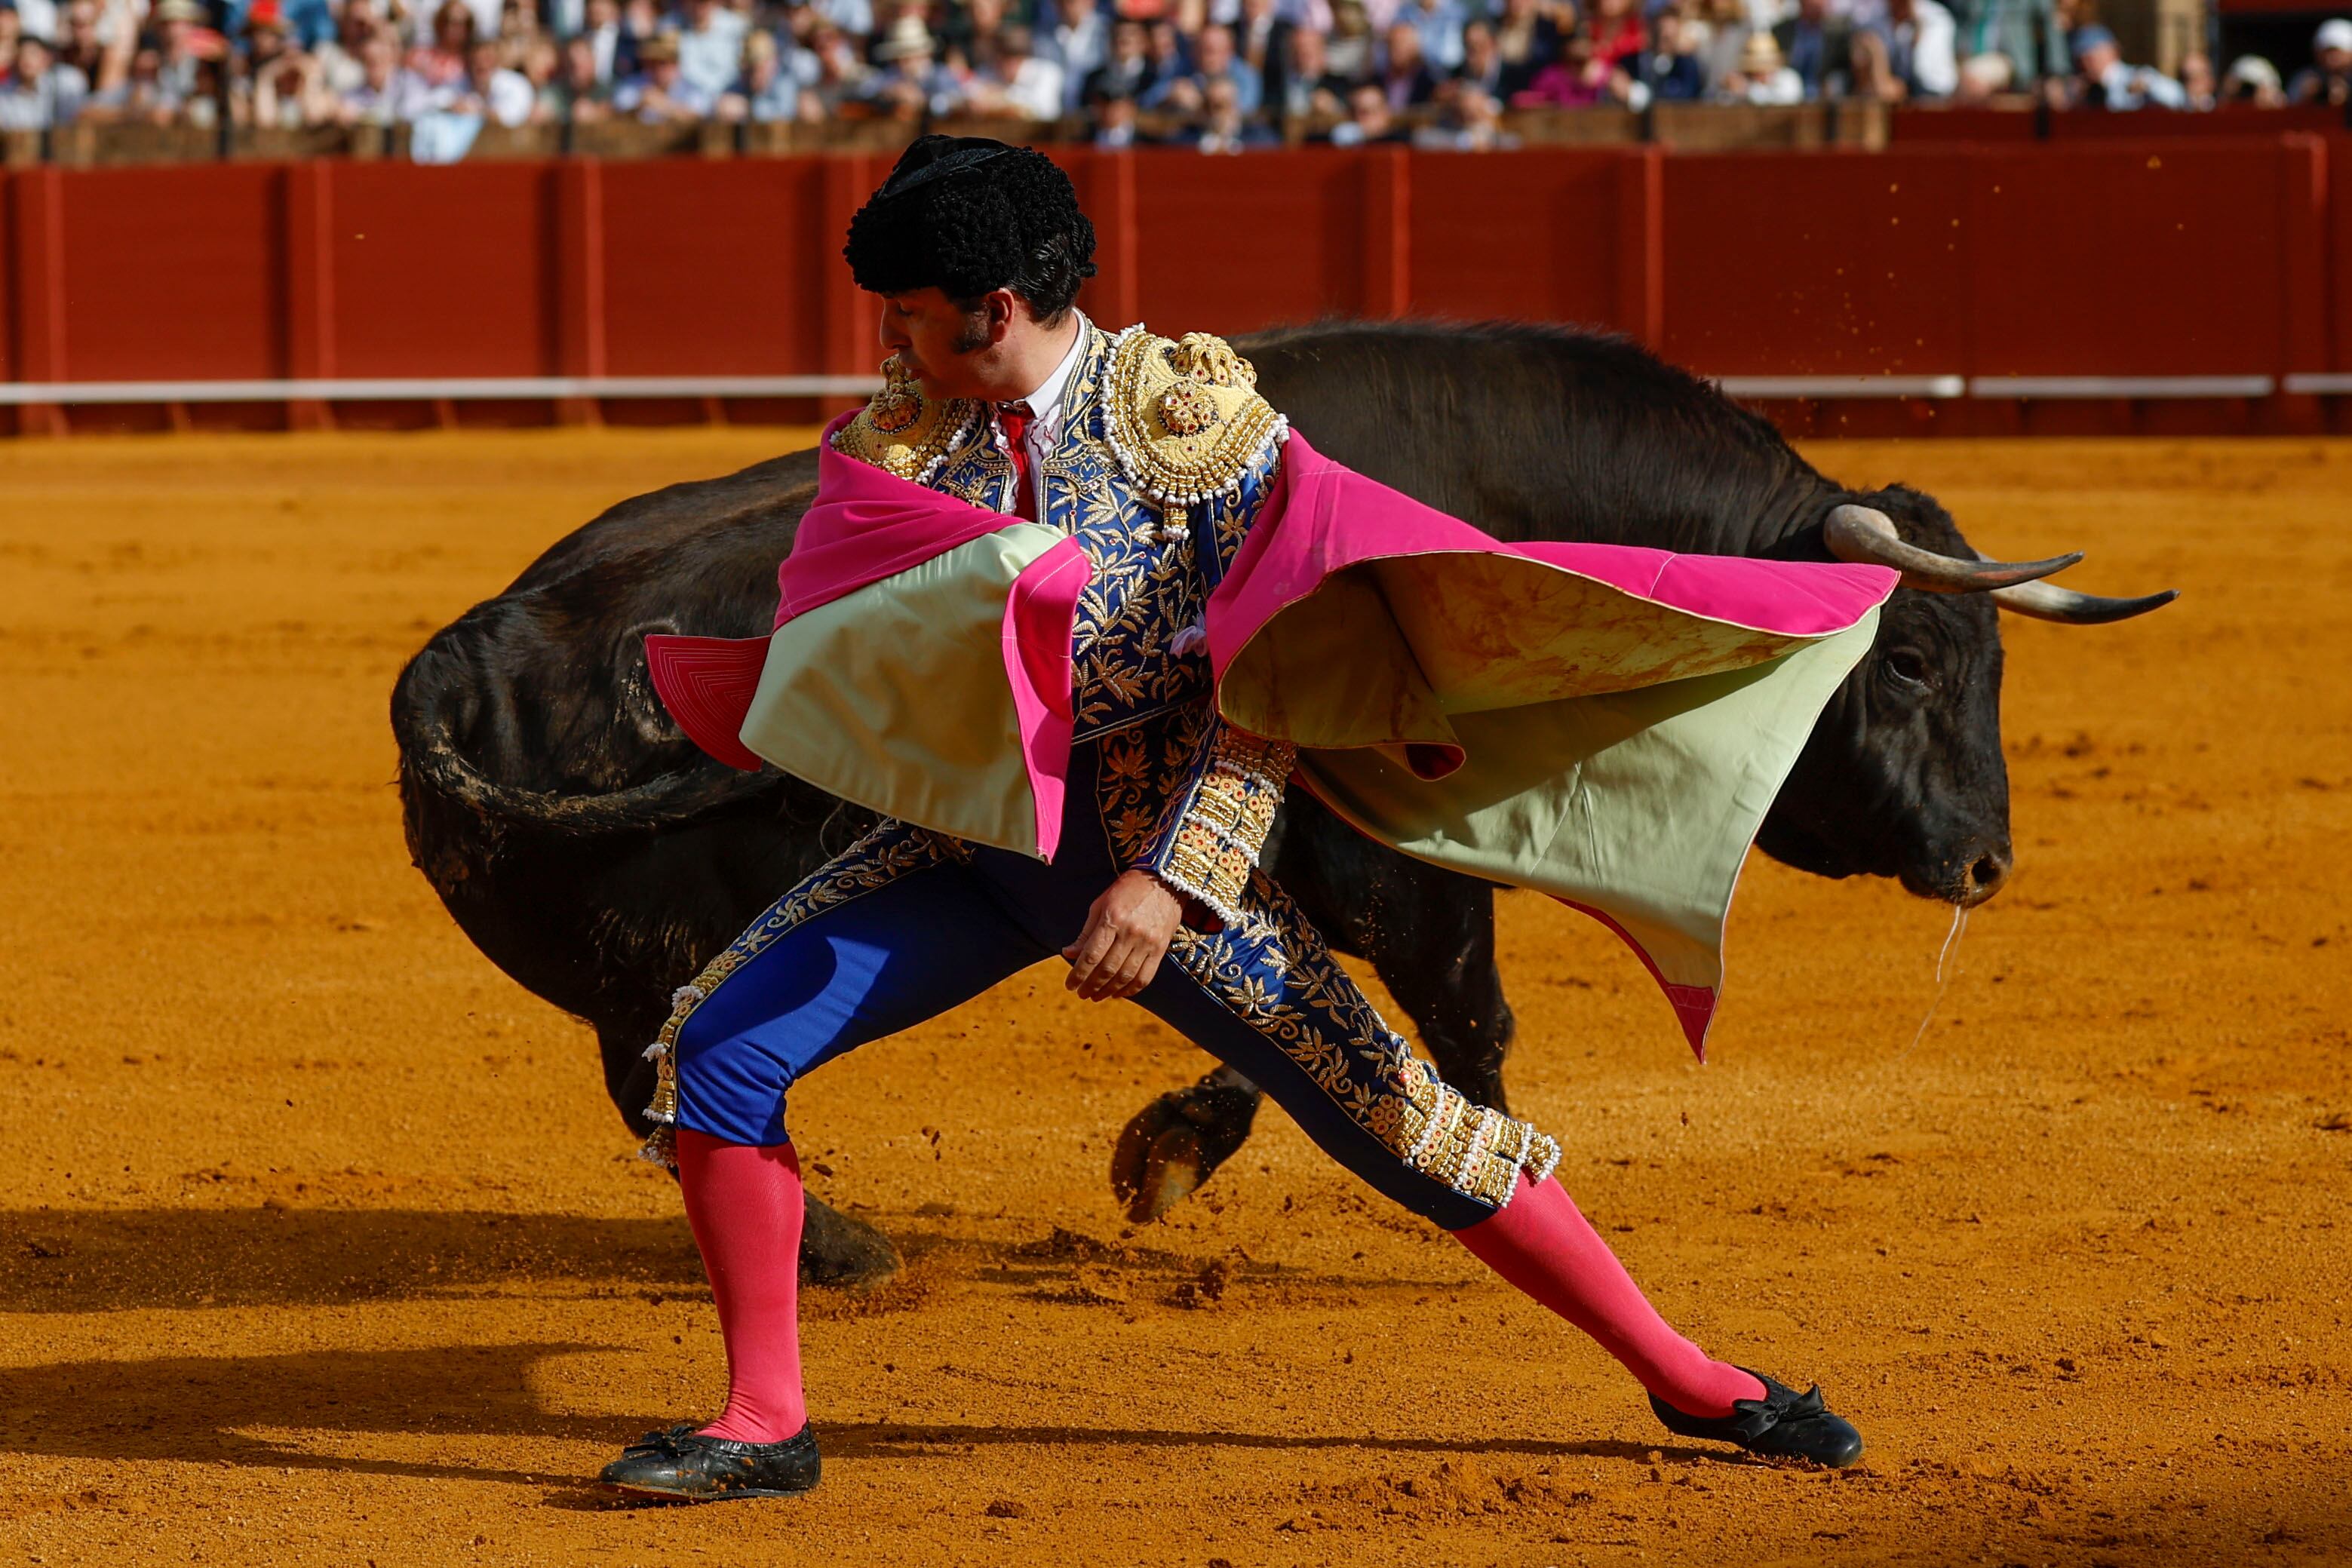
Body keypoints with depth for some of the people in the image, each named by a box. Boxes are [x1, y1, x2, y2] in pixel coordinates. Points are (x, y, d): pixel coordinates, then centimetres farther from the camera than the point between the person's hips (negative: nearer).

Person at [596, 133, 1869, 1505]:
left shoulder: (1188, 407, -10)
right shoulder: (899, 433, 4)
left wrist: (1174, 879, -24)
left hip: (1168, 837, -4)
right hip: (967, 845, 4)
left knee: (1388, 1112, -9)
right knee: (717, 1047, -11)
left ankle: (1688, 1379, 4)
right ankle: (765, 1426, 1)